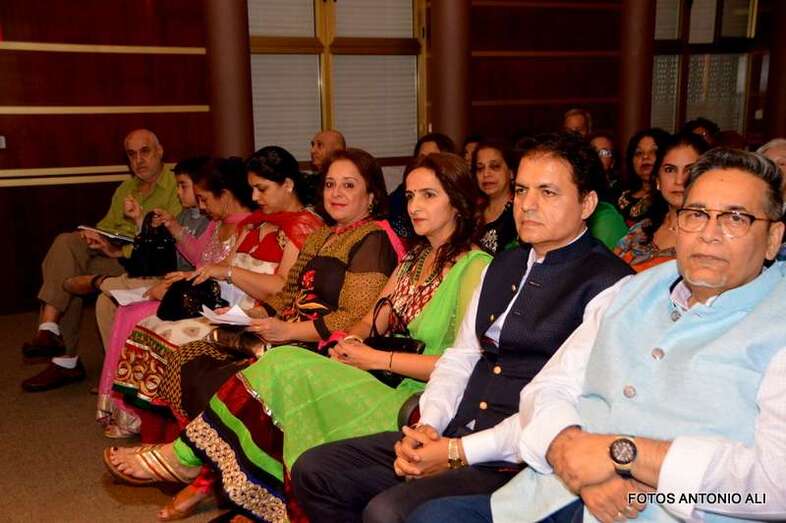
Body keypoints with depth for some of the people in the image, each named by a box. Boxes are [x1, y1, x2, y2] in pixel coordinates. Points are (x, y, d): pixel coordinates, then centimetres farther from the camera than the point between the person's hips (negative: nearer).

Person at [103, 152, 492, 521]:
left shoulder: (473, 267, -10)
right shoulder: (416, 257, 16)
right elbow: (372, 322, 16)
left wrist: (376, 358, -14)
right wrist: (351, 343, -7)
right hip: (386, 383, 7)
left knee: (285, 367, -19)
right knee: (282, 365, -16)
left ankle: (185, 456, -3)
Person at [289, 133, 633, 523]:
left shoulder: (606, 282, -9)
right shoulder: (504, 265, 16)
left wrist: (458, 452, -17)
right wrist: (428, 426, -3)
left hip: (518, 462, -7)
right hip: (453, 433, 8)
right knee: (313, 470, 1)